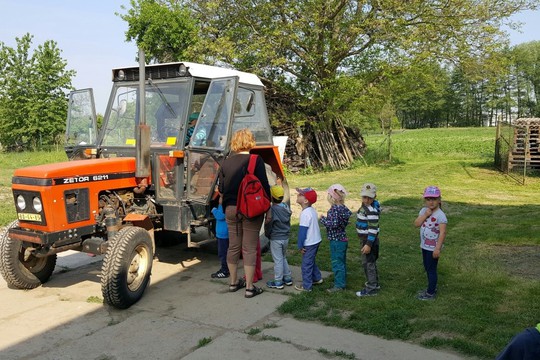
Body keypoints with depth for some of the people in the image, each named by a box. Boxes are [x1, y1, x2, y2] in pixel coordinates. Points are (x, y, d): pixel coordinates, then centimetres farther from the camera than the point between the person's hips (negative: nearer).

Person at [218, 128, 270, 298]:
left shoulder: (226, 162, 3)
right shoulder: (256, 160, -10)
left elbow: (221, 188, 7)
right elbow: (264, 185, -12)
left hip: (231, 209, 4)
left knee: (233, 246, 15)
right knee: (250, 248, 3)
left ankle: (234, 282, 28)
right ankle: (249, 287, 8)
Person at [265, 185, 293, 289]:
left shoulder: (272, 209, -20)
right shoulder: (286, 207, 1)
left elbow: (268, 224, -14)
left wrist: (267, 234, 4)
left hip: (276, 239, -7)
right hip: (286, 237, 7)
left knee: (278, 260, 1)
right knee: (283, 258, 21)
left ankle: (278, 282, 10)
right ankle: (287, 278, 27)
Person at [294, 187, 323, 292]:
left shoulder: (305, 214, -25)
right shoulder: (312, 210, 4)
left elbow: (302, 231, -22)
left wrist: (300, 246, -13)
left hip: (309, 243, -9)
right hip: (316, 240, 9)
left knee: (306, 264, 4)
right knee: (311, 261, 25)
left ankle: (306, 286, 14)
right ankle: (317, 278, 38)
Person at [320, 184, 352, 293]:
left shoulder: (335, 209, -23)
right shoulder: (343, 207, 5)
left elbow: (333, 224, -29)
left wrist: (323, 219, -15)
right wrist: (327, 219, 9)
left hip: (336, 241, -9)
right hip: (342, 239, 9)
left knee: (337, 263, 1)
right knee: (341, 262, 19)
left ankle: (339, 285, 9)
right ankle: (342, 281, 32)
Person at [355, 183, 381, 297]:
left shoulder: (371, 211, -24)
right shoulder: (365, 206, 6)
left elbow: (373, 228, -26)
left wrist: (368, 244, -26)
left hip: (369, 240, -10)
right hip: (365, 238, 10)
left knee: (368, 263, -1)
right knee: (370, 262, 21)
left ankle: (371, 288, 9)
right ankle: (373, 282, 36)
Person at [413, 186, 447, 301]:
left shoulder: (440, 215, -19)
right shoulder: (423, 211, 2)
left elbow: (442, 233, -22)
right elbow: (416, 224, -6)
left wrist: (437, 248, -25)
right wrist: (425, 215, -19)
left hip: (433, 248, -7)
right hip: (425, 246, 8)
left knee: (432, 269, 2)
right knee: (427, 268, 20)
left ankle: (431, 293, 13)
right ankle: (431, 288, 36)